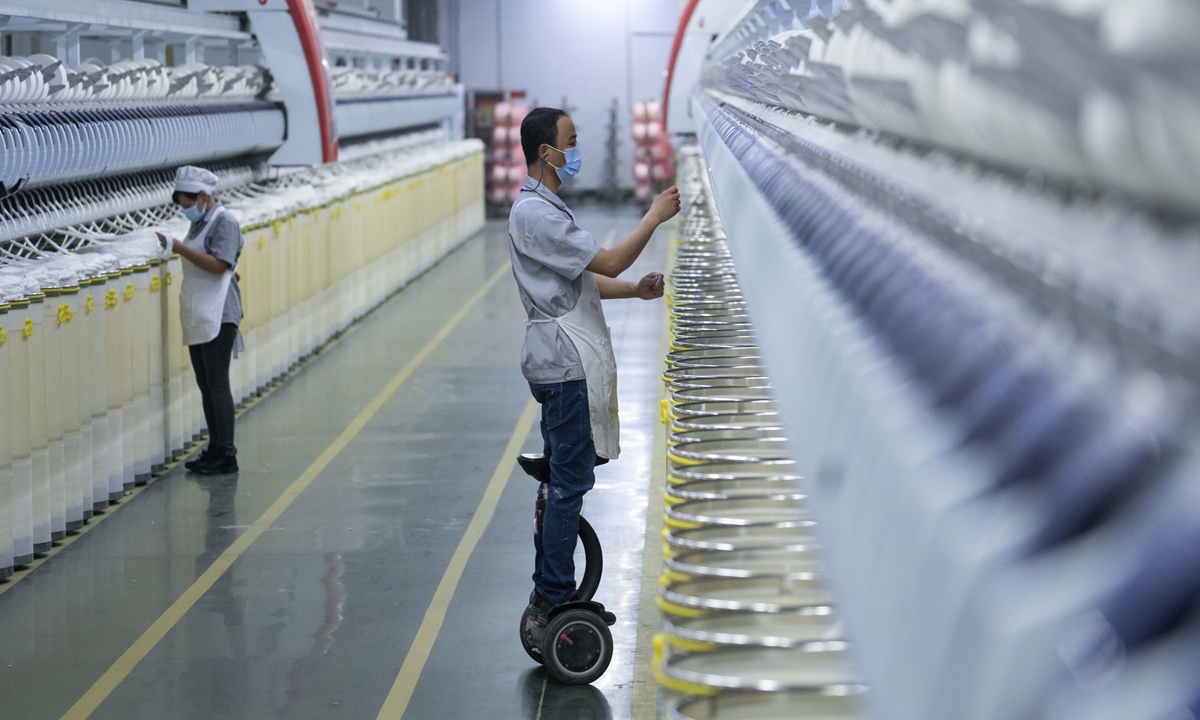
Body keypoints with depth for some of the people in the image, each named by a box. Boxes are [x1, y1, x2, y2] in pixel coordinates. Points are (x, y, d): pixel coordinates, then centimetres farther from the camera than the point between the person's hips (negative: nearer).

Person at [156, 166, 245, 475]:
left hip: (217, 317, -9)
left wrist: (178, 247, -23)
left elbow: (218, 264, -22)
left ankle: (226, 455, -4)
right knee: (205, 385, 10)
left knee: (217, 384, -8)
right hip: (197, 317, 9)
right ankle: (214, 450, 16)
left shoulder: (224, 222, -10)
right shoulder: (199, 224, 18)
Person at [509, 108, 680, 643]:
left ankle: (547, 598, 20)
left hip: (564, 362, 11)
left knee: (562, 480, 14)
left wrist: (636, 291, 6)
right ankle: (555, 599, -3)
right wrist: (654, 218, -8)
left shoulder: (546, 208, 18)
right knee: (570, 482, -7)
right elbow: (608, 262, -18)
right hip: (565, 363, -11)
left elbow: (585, 279, 20)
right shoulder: (536, 214, -17)